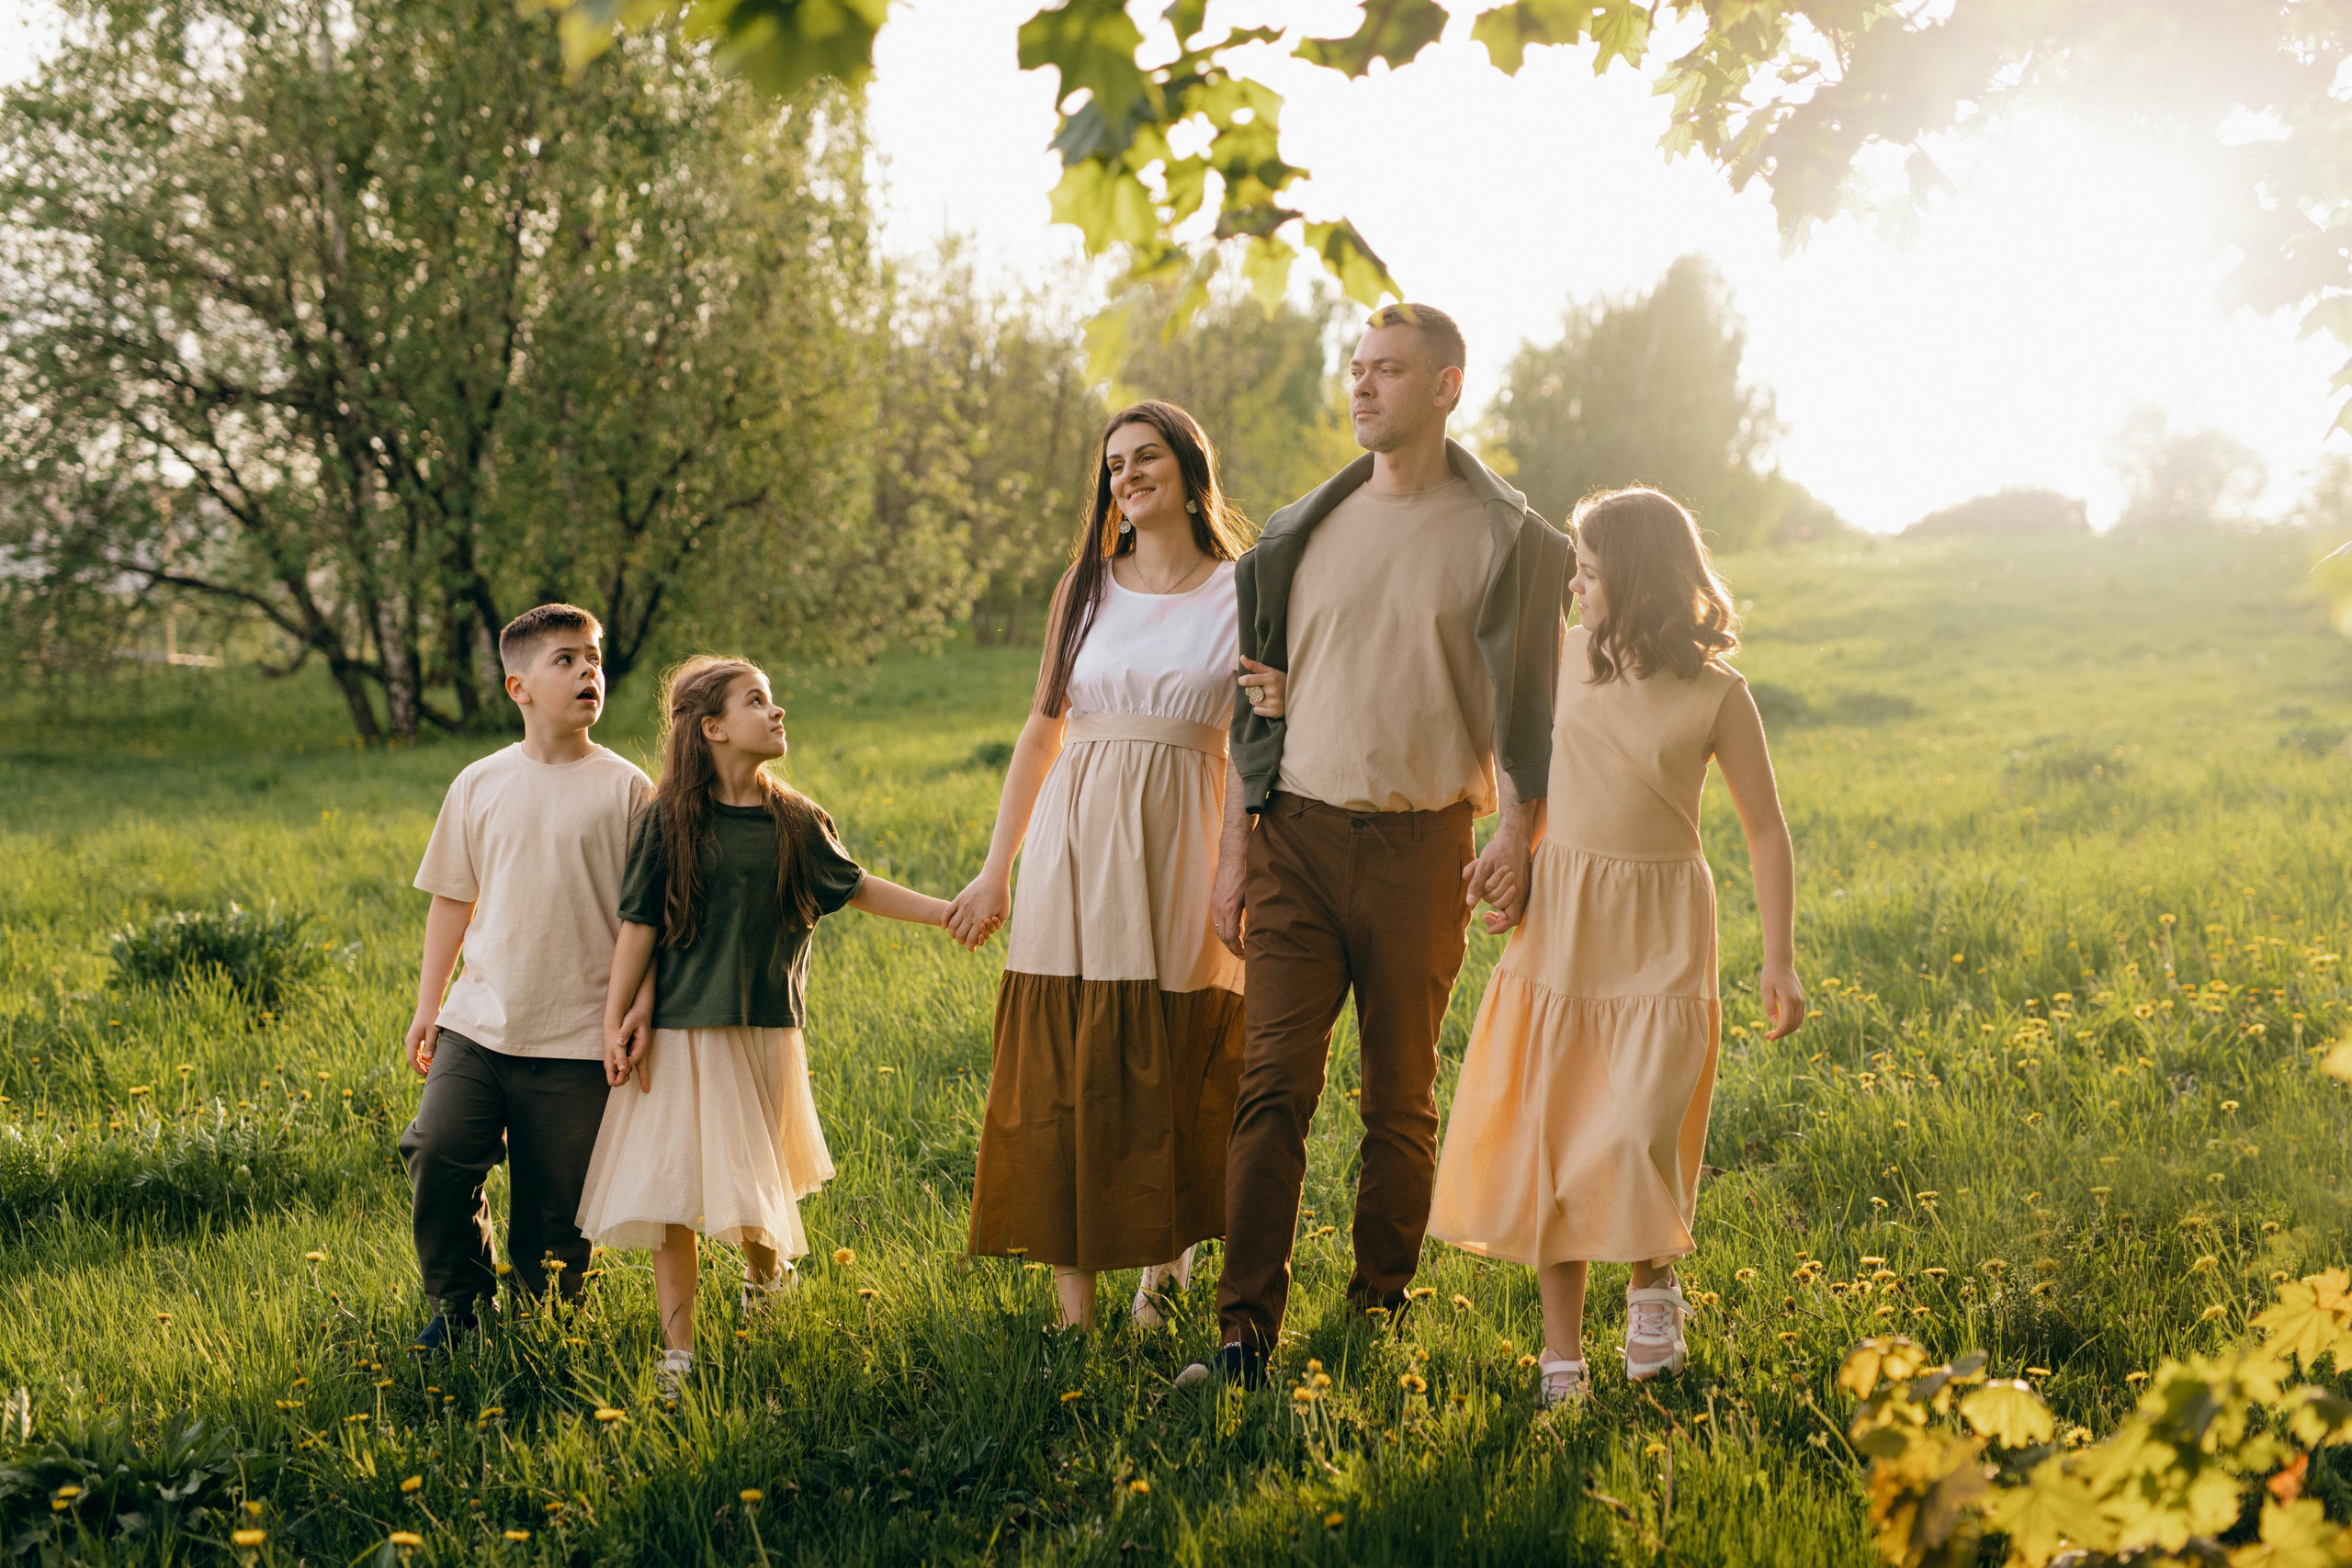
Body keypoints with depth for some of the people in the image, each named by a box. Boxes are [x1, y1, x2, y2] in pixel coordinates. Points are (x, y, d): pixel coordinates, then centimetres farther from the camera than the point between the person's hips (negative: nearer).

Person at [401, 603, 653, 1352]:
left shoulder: (624, 787, -1)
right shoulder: (481, 784, 7)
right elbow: (452, 899, 14)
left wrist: (644, 1000, -11)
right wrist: (426, 1006, 13)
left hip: (576, 1039, -2)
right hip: (478, 1022, 2)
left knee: (554, 1205, 1)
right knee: (438, 1153, -12)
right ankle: (460, 1306, 12)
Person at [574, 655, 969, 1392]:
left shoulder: (796, 820, 3)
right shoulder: (670, 819, -5)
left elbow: (851, 887, 17)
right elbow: (638, 924, -3)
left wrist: (945, 911, 16)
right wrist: (615, 1020, -4)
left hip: (767, 1033, 2)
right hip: (680, 1033, -2)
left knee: (758, 1187, 9)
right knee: (671, 1192, -3)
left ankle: (763, 1259, 44)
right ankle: (677, 1350, 7)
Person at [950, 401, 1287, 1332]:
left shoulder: (1243, 594, 4)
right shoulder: (1087, 586, 10)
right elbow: (1043, 730, 11)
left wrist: (1280, 709, -18)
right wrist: (996, 869, 8)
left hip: (1180, 852, -1)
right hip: (1077, 844, 1)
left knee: (1175, 1071, 2)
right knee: (1064, 1072, -2)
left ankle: (1165, 1265, 24)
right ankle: (1074, 1313, 2)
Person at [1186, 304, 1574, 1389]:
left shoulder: (1505, 538, 2)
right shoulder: (1300, 532, 11)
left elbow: (1527, 708, 2)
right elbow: (1257, 705, 14)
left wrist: (1517, 837, -12)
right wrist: (1234, 851, 9)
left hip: (1419, 841, -2)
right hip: (1297, 831, 2)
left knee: (1401, 1100, 6)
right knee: (1272, 1086, -7)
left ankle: (1377, 1325, 18)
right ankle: (1245, 1336, -8)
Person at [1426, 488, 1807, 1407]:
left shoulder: (1715, 694, -6)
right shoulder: (1567, 658, 4)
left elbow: (1766, 830, -3)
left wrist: (1778, 961, -8)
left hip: (1658, 934, -3)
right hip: (1560, 919, 4)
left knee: (1636, 1133, -15)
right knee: (1548, 1139, 1)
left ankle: (1653, 1283, 16)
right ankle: (1561, 1356, 10)